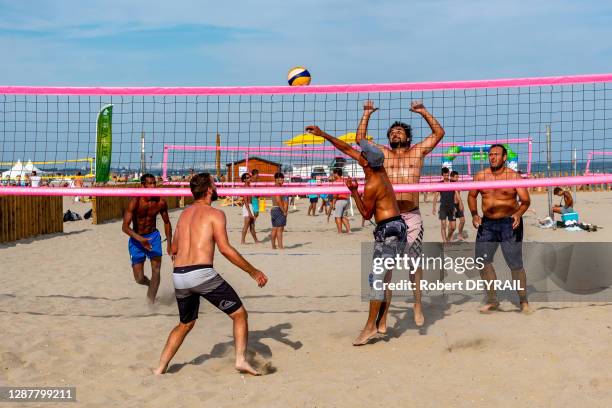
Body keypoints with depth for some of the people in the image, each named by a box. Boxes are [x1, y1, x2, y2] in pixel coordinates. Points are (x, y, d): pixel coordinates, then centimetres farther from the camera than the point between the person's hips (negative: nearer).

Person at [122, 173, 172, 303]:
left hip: (153, 236, 2)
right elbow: (125, 227, -24)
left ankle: (151, 300, -2)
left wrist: (169, 244, 4)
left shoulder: (161, 202, -10)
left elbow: (166, 222, 7)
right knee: (139, 279, -1)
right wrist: (140, 239, -38)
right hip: (136, 238, -2)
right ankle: (150, 284, 35)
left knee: (156, 269, -13)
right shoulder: (135, 202, -21)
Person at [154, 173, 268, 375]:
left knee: (185, 324, 26)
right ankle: (241, 360, -4)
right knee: (240, 314, 7)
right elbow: (225, 249, -11)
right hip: (202, 273, -7)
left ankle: (160, 368, 24)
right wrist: (254, 272, -7)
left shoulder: (185, 213, 19)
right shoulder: (215, 214, -1)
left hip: (178, 276, 7)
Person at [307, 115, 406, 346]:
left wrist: (354, 192, -9)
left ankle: (371, 326, -7)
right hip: (397, 226, 10)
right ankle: (381, 323, 17)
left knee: (377, 277, -8)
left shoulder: (371, 185, -19)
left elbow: (366, 215, -5)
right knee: (385, 277, 12)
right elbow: (348, 149, 14)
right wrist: (323, 134, 16)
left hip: (387, 229, -10)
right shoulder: (379, 169, 7)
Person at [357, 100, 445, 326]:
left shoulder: (417, 152, 11)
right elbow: (361, 139, 11)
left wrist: (423, 111, 6)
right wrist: (367, 114, 9)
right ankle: (383, 304, 8)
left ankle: (418, 304, 15)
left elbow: (439, 132, 9)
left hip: (412, 217, 0)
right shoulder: (383, 153, 13)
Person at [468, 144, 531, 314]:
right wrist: (474, 214, 0)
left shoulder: (514, 176, -6)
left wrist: (519, 213, -27)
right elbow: (472, 196, 15)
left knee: (515, 264, -2)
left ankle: (523, 301, 15)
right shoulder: (481, 176, 3)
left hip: (509, 224, -4)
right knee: (482, 261, 2)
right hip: (487, 224, 4)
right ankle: (492, 301, 17)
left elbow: (525, 200, -8)